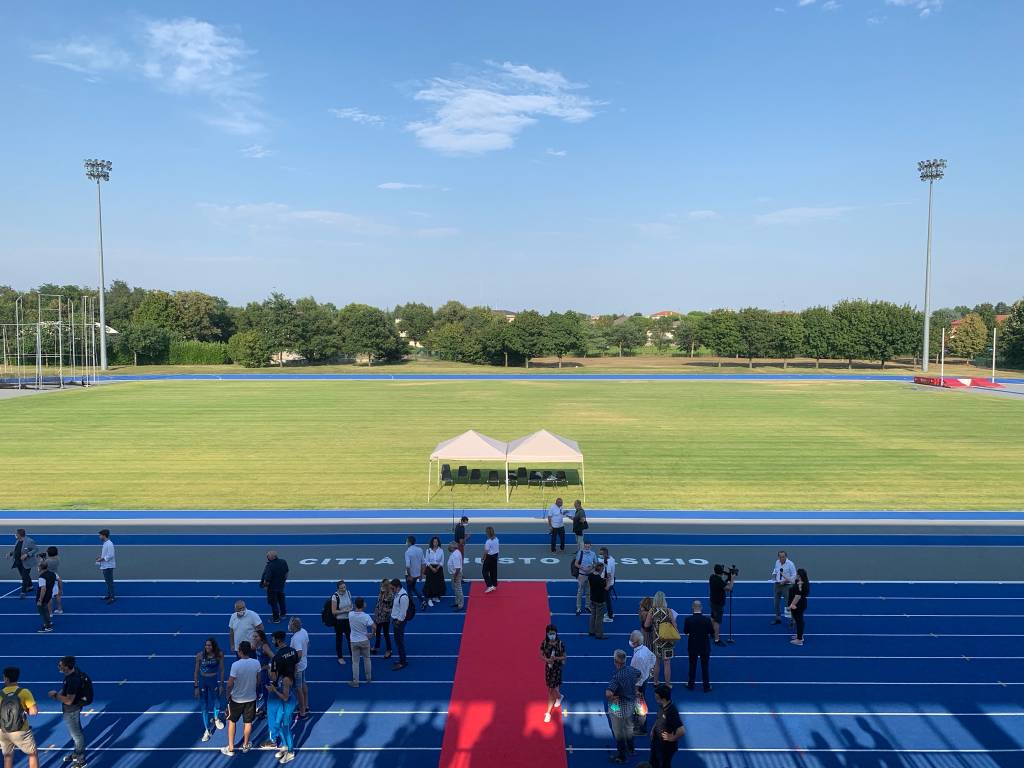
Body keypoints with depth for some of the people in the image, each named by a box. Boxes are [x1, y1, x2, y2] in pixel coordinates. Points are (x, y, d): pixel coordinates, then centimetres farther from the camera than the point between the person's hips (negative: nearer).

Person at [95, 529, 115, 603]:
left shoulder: (109, 544, -20)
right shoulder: (104, 543, 11)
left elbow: (110, 555, -23)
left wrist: (101, 559, -18)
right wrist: (100, 557, 7)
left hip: (108, 566, -10)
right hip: (104, 566, 10)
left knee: (109, 581, -7)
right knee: (107, 581, 18)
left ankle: (112, 597, -4)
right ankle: (109, 595, 28)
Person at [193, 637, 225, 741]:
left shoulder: (219, 654, -15)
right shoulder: (200, 655, -16)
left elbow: (222, 670, -5)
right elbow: (196, 671, -5)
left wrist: (221, 685, -2)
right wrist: (196, 687, -4)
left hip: (214, 681, 0)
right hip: (202, 681, 0)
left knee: (216, 703, 10)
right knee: (204, 707, 4)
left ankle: (216, 719, 44)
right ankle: (207, 730, 19)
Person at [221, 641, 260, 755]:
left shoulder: (236, 665, -24)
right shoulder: (256, 663, -12)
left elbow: (230, 684, -18)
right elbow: (258, 680, 1)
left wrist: (228, 695, 0)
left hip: (236, 699, -3)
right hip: (251, 698, 3)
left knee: (232, 721, 18)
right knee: (248, 722, 18)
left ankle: (230, 748, 25)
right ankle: (245, 745, 33)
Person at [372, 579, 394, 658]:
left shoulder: (391, 595, -19)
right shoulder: (380, 593, 0)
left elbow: (393, 607, -13)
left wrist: (388, 610, -29)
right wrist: (375, 613, 14)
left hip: (385, 618, -6)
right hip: (378, 616, 6)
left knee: (386, 634, 6)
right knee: (377, 632, 21)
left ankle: (389, 651, 22)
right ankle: (376, 647, 41)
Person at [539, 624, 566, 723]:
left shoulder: (560, 643, -17)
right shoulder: (544, 643, -9)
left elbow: (564, 657, -8)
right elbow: (541, 655, -1)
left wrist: (556, 658, -27)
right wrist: (546, 659, -22)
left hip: (557, 668, -3)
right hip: (548, 667, 4)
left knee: (551, 689, -2)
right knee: (550, 687, 17)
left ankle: (548, 713, 8)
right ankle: (559, 697, 51)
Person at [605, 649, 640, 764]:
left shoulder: (617, 676, -33)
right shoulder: (632, 670, -11)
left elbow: (608, 694, -43)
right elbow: (639, 675, 15)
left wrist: (612, 697, -21)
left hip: (618, 707, -7)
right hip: (631, 703, 7)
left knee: (618, 732, 13)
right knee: (629, 727, 28)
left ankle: (621, 756, 27)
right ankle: (630, 749, 47)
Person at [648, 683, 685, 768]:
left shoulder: (672, 712, -34)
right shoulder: (661, 706, -8)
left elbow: (682, 732, -39)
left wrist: (672, 738, -24)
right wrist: (653, 729, 7)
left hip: (667, 745, -8)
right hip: (656, 741, 8)